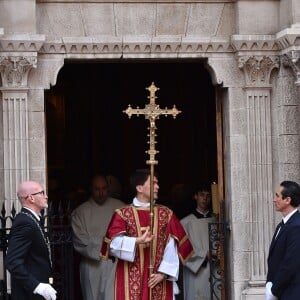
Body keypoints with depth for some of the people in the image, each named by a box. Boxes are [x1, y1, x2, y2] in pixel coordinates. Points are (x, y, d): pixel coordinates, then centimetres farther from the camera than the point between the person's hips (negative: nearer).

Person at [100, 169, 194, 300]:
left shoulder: (166, 214, 9)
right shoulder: (122, 214, 2)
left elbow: (172, 247, 1)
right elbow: (114, 244, -11)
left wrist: (163, 272, -10)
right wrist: (137, 241, -28)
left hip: (158, 280, 2)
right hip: (131, 282, -2)